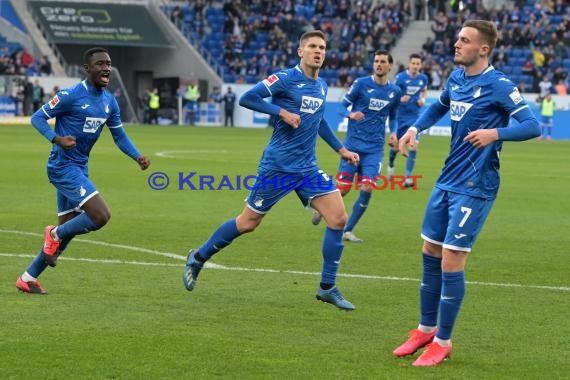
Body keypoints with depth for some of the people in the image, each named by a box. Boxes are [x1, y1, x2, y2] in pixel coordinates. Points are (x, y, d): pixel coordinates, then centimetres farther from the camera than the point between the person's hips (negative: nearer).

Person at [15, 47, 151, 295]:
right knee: (101, 216, -20)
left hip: (79, 168, 9)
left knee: (66, 231, 11)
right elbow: (37, 117, -9)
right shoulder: (71, 95, -14)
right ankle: (55, 235, 4)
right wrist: (57, 139, -27)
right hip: (63, 167, -9)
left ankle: (28, 278, 22)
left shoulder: (110, 102, 8)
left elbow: (119, 136, 16)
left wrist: (138, 157, -1)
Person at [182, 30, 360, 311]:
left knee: (338, 218, -8)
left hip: (307, 168, 6)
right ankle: (198, 258, 26)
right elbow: (246, 98, -15)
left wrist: (341, 149, 26)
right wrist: (282, 112, -22)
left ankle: (327, 288, 2)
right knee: (247, 223, 3)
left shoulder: (322, 87, 10)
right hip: (277, 166, -6)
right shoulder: (286, 79, -12)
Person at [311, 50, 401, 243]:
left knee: (367, 189, -11)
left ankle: (348, 231, 4)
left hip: (374, 149, 2)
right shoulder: (361, 83, -4)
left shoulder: (395, 91, 7)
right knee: (343, 189, -5)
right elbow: (342, 106, 0)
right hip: (353, 144, -2)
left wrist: (393, 132, 1)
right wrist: (351, 114, -22)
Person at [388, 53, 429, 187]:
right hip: (400, 115, -2)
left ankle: (408, 177, -11)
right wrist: (400, 99, -30)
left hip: (414, 116, 2)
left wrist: (422, 99, -1)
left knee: (414, 145, -13)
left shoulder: (423, 78, -1)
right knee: (396, 145, 10)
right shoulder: (400, 77, -13)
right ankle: (390, 164, 44)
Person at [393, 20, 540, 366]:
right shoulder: (456, 77, 7)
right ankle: (426, 329, 28)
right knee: (430, 253, 13)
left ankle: (443, 342, 6)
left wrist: (495, 133, -36)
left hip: (474, 188, -8)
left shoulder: (499, 85, -15)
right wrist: (415, 128, 10)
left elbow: (532, 126, -20)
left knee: (451, 260, -8)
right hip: (447, 181, 8)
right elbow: (440, 106, 28)